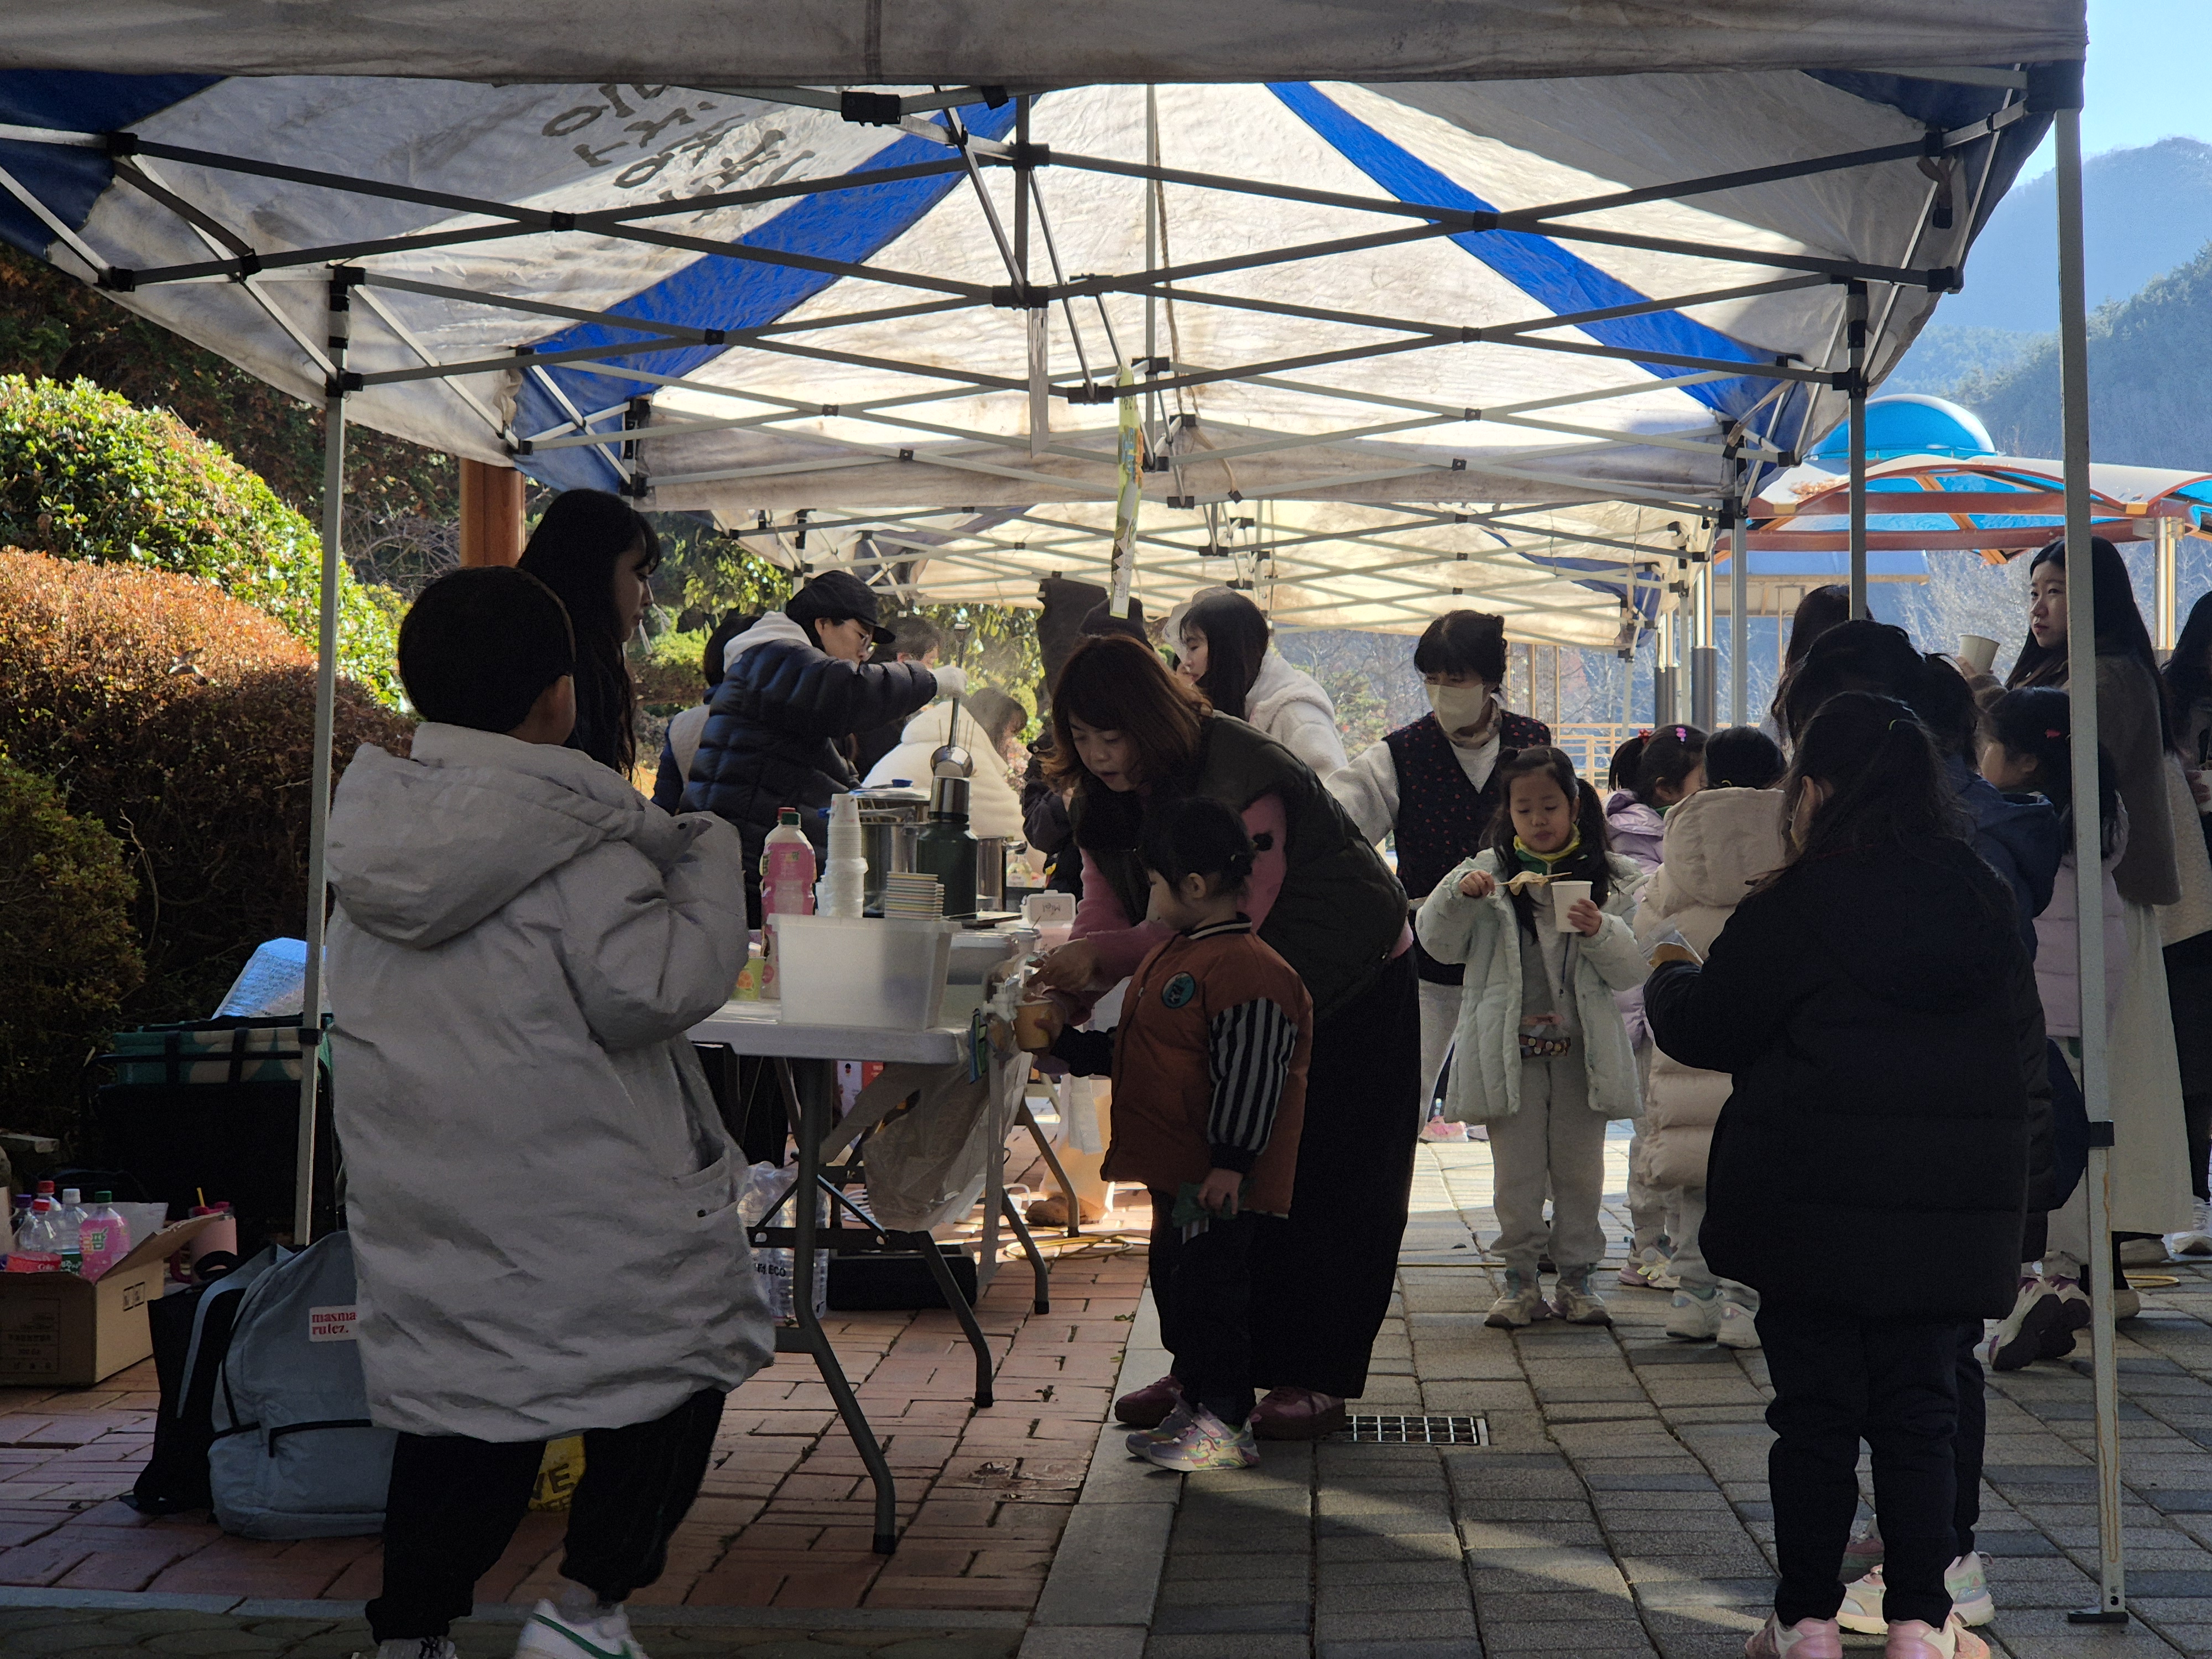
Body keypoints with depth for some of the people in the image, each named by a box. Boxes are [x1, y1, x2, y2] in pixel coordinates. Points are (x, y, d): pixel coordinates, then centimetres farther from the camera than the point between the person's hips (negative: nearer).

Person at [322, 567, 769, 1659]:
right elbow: (651, 990, -20)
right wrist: (708, 855, -7)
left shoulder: (371, 822, 5)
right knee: (676, 1364, 11)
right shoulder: (572, 839, -17)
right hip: (582, 1192, -6)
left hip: (419, 1191, 6)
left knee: (459, 1401, 16)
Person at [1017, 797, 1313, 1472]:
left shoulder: (1247, 969, -19)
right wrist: (1066, 1042, 19)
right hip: (1175, 1173, 11)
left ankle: (1226, 1424, 1)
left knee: (1210, 1288, -6)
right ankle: (1194, 1403, 27)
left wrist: (1230, 1162, -24)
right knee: (1175, 1281, 16)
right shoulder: (1172, 956, 15)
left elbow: (1249, 1073, -23)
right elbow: (1132, 1053, 25)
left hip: (1218, 1181, -11)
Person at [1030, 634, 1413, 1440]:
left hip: (1351, 988, -7)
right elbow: (1106, 905, -8)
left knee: (1320, 1184, -2)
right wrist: (1072, 986, -30)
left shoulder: (1244, 777, -30)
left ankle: (1314, 1379, 5)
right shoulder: (1106, 799, -5)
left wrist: (1099, 953, -39)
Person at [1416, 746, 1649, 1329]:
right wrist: (1459, 895, -17)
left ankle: (1577, 1276, 20)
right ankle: (1521, 1278, 15)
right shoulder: (1490, 872, 3)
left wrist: (1599, 931, -19)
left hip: (1582, 1050, 1)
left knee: (1580, 1170, 8)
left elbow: (1632, 970, 0)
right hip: (1511, 1049, 0)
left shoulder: (1611, 879, 3)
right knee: (1517, 1172, 4)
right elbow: (1439, 943, 0)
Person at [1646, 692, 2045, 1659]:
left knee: (1815, 1411, 5)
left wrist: (1668, 974, 17)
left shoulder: (1794, 908, -11)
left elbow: (1705, 1029, -3)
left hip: (1819, 1208, -4)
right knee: (1921, 1409, 10)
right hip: (1957, 1209, 4)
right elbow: (2025, 1047, 15)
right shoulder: (1985, 902, 6)